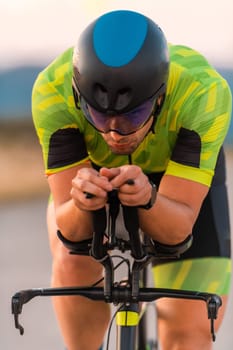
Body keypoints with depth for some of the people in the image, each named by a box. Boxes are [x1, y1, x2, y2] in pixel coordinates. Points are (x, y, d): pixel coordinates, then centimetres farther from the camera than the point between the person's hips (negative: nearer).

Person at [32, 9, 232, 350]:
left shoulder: (205, 92, -40)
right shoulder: (53, 91, -37)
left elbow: (178, 227, -39)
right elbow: (69, 229, -35)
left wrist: (147, 199, -60)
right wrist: (80, 203, -57)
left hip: (181, 176, 0)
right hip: (92, 170, 1)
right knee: (73, 262, -29)